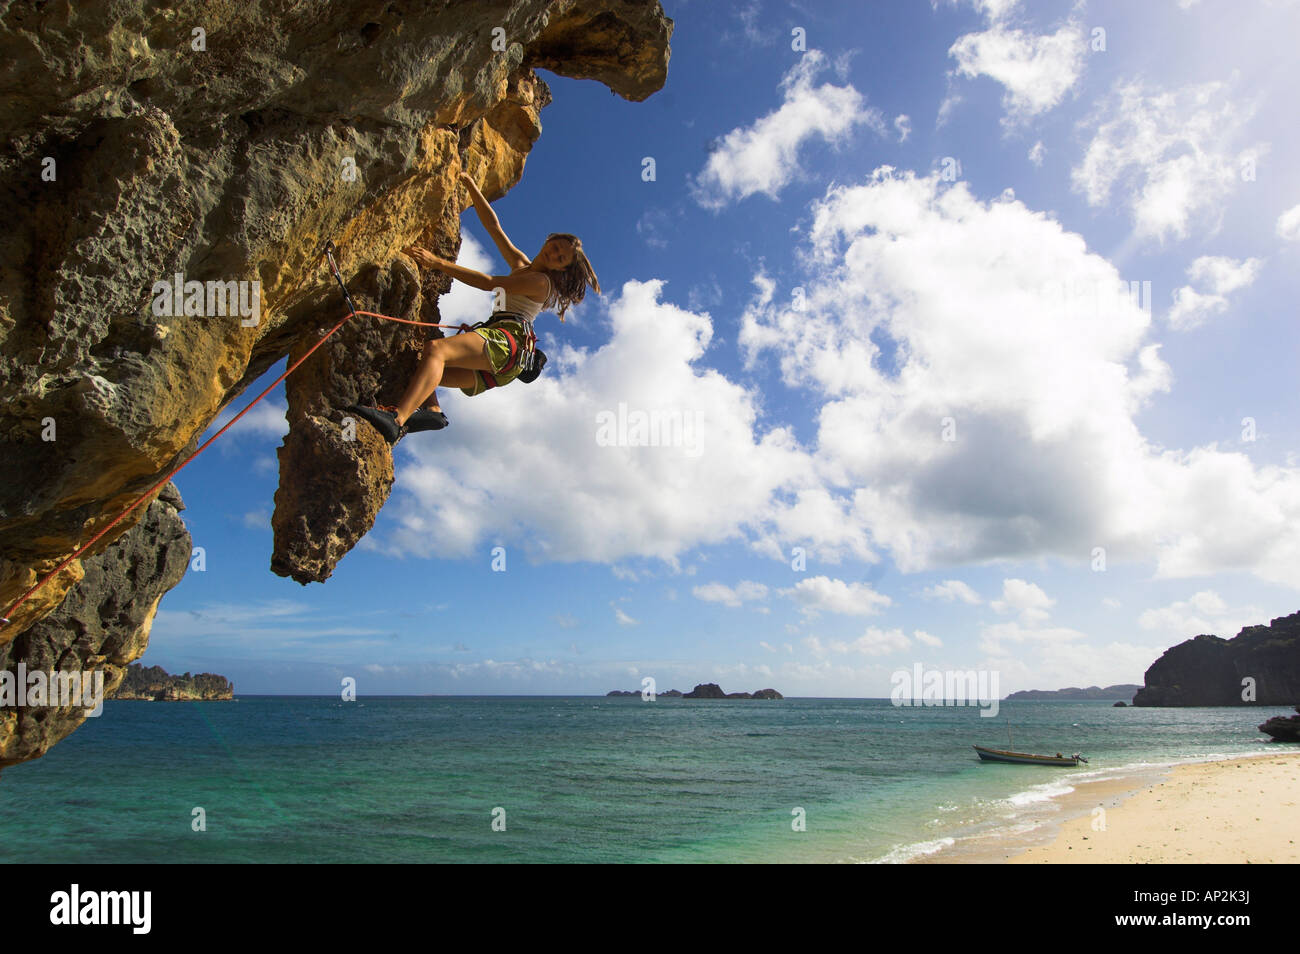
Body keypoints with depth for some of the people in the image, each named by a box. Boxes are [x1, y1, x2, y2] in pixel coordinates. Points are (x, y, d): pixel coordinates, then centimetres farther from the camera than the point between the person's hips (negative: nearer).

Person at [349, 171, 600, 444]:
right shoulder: (521, 266, 29)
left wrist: (438, 262, -9)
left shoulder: (542, 281, 2)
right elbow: (494, 227, 30)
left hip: (507, 342, -10)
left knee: (436, 348, -33)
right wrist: (470, 185, 26)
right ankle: (431, 410, -20)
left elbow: (489, 283, -6)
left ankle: (396, 418, -52)